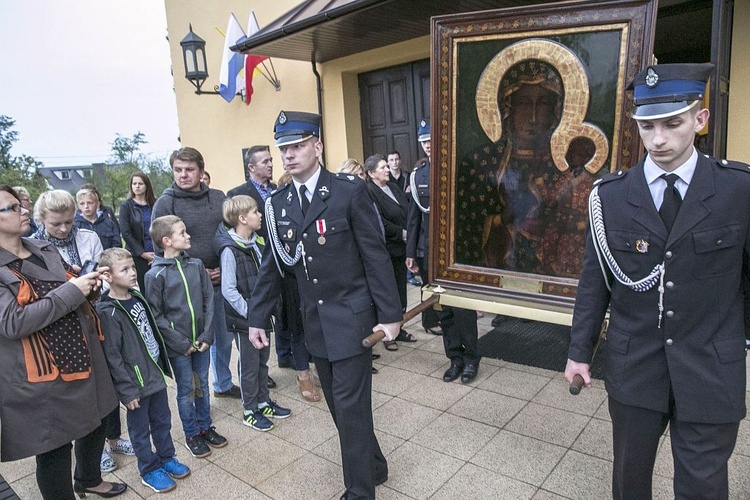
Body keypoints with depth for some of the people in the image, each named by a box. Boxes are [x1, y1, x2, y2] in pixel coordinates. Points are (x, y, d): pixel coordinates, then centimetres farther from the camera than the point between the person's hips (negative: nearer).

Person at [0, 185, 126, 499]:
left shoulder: (47, 250, 7)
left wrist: (88, 285, -3)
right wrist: (72, 291, -24)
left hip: (82, 360, 7)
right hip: (40, 379, -7)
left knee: (94, 425, 23)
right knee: (54, 449, 8)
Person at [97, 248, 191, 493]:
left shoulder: (137, 297, 3)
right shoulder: (108, 312, -19)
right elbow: (112, 356, -18)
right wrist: (127, 390, -16)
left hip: (156, 374, 7)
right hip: (136, 382, -7)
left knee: (163, 421, 19)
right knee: (140, 429, 12)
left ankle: (166, 458, 38)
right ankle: (149, 470, 29)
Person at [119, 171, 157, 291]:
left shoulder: (155, 204, 8)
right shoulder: (126, 206, 4)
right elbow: (126, 233, -1)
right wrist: (143, 253, -8)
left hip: (157, 255, 1)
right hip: (137, 256, -1)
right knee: (143, 289, -3)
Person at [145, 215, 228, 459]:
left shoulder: (196, 265, 0)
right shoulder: (156, 275, -12)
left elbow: (209, 300, 2)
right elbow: (156, 315, -10)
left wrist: (207, 335, -6)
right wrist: (181, 343, -13)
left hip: (201, 341, 4)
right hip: (178, 345, -4)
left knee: (202, 385, 16)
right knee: (186, 390, 9)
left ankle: (205, 427, 34)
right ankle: (192, 435, 27)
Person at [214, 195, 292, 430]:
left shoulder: (256, 244, 5)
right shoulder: (230, 250, -17)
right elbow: (228, 290, -19)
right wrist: (249, 312, -19)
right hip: (243, 319, -7)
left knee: (262, 360, 18)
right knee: (249, 366, 6)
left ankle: (264, 403, 34)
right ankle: (250, 411, 22)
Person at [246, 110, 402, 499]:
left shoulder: (349, 190, -10)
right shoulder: (278, 203, 5)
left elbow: (375, 255, -10)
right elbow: (272, 264, 10)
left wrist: (389, 314, -11)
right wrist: (257, 318, 11)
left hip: (350, 317, -5)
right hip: (314, 321, 5)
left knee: (350, 406, 0)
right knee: (339, 404, 16)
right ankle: (373, 465, 38)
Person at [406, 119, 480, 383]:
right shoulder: (418, 174, 8)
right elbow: (414, 216, 10)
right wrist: (411, 252, 8)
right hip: (429, 252, 4)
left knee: (462, 307, 3)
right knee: (442, 310, 11)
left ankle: (470, 357, 23)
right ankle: (455, 358, 26)